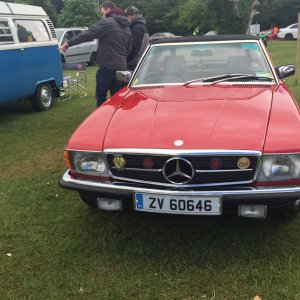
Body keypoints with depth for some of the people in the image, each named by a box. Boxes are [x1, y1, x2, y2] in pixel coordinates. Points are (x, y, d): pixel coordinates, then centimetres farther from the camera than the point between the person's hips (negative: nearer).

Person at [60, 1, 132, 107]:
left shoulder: (107, 22, -7)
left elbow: (89, 34, -12)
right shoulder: (127, 27, 19)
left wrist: (69, 43, -9)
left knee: (101, 95, 2)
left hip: (108, 66, -8)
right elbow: (129, 49, 24)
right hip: (121, 67, 8)